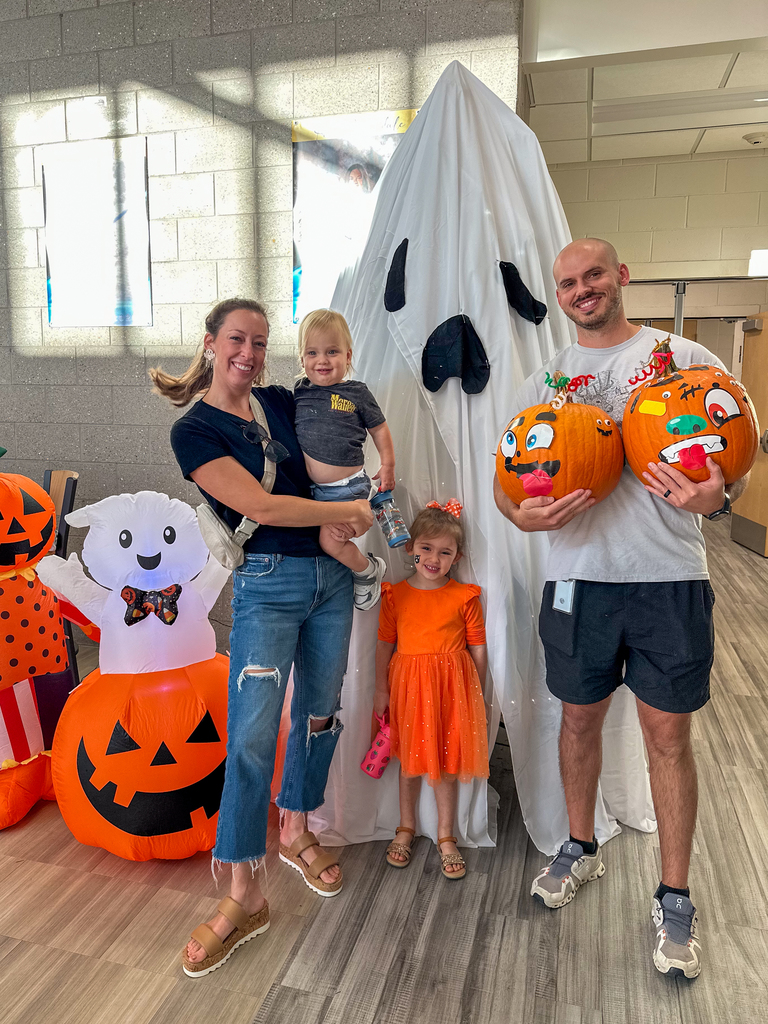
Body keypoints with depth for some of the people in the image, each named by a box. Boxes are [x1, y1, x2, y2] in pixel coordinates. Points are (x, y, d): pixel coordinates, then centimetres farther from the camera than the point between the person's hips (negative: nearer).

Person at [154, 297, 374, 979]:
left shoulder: (281, 402, 7)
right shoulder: (194, 432, -8)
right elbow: (259, 505, -17)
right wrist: (349, 511, -11)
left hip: (332, 575, 6)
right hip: (267, 584, -5)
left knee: (319, 712, 14)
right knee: (252, 733, -7)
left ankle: (296, 833, 37)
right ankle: (245, 896, 10)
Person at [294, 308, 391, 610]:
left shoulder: (356, 393, -4)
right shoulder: (299, 392, 4)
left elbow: (379, 428, 6)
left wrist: (387, 465, 4)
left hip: (347, 487, -5)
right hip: (310, 487, 6)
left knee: (330, 541, -14)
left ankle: (369, 570, 14)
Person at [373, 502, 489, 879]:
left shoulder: (465, 597, -3)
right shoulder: (395, 594, 0)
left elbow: (478, 650, 2)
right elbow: (384, 644, 4)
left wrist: (476, 694, 2)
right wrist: (381, 689, 1)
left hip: (451, 686, -1)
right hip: (408, 685, 1)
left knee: (446, 763, 9)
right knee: (409, 761, 15)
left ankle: (446, 837, 27)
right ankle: (406, 829, 35)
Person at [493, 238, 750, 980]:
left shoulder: (686, 358, 3)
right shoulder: (542, 381, 10)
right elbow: (506, 477, 9)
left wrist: (715, 497, -21)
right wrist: (523, 515, -14)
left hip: (669, 579, -2)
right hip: (578, 577, 2)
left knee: (667, 732, 6)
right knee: (580, 718, 15)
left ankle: (674, 898, 25)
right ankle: (581, 849, 39)